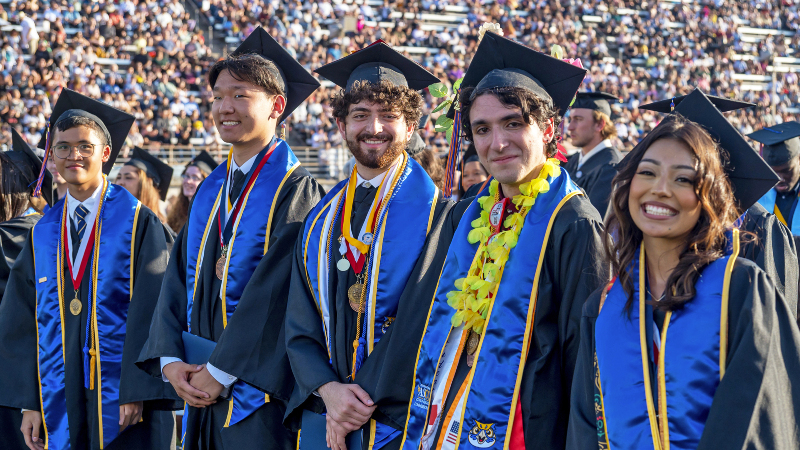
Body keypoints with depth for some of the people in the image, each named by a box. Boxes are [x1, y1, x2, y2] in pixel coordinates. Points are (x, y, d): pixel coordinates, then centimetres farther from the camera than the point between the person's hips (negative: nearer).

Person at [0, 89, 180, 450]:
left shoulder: (139, 223, -3)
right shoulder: (42, 234, 9)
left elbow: (150, 311, -9)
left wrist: (135, 393, -16)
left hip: (124, 400, -3)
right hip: (60, 403, 4)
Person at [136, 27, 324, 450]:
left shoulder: (294, 189, -9)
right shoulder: (208, 192, 13)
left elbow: (276, 288, -16)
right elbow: (178, 277, 9)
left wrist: (220, 372, -16)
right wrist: (170, 360, -6)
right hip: (201, 387, 6)